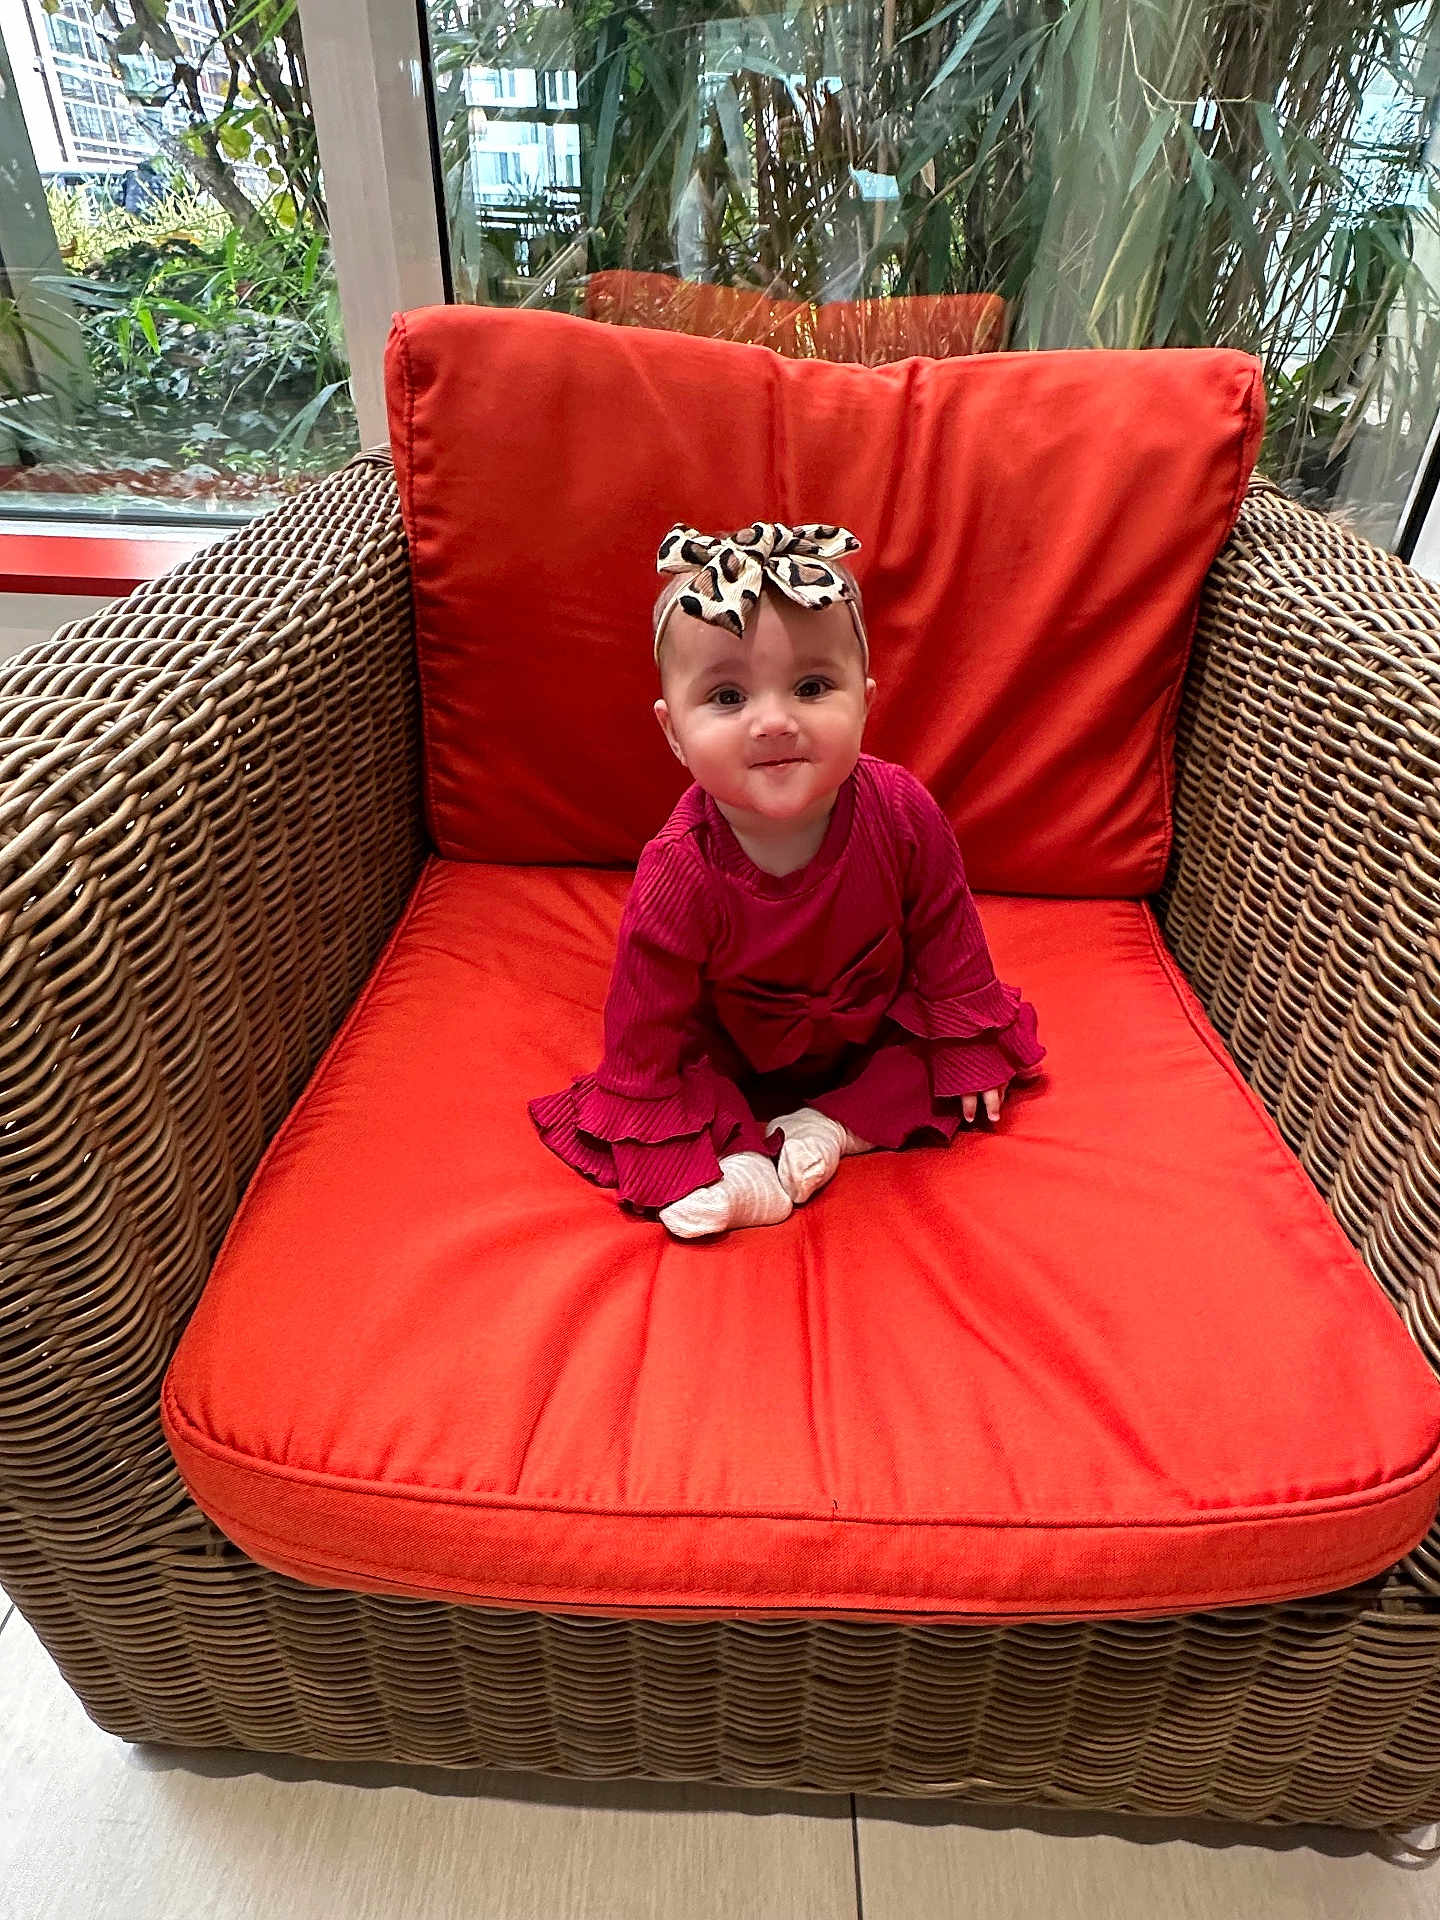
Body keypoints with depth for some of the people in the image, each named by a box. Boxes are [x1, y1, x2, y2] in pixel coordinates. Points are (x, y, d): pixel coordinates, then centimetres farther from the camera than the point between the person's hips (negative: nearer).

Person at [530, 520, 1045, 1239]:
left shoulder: (901, 812, -27)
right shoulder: (676, 878, -34)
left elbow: (944, 932, -8)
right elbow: (646, 1041, -24)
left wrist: (968, 1042, -1)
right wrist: (675, 1168, -24)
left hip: (879, 1030, 3)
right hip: (736, 1057, -2)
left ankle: (835, 1124, -11)